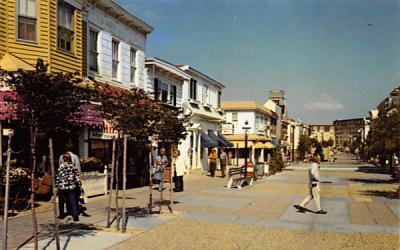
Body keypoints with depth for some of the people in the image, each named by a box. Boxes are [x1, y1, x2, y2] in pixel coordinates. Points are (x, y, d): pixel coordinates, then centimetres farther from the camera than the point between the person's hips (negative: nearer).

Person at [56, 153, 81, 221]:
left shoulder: (61, 166, -10)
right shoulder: (73, 166, -2)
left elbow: (58, 177, -9)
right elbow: (77, 177, -2)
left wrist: (56, 186, -1)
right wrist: (79, 186, 2)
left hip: (62, 187, -2)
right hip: (72, 187, 2)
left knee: (61, 202, 16)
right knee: (73, 201, 4)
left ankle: (62, 215, 27)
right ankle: (75, 216, -1)